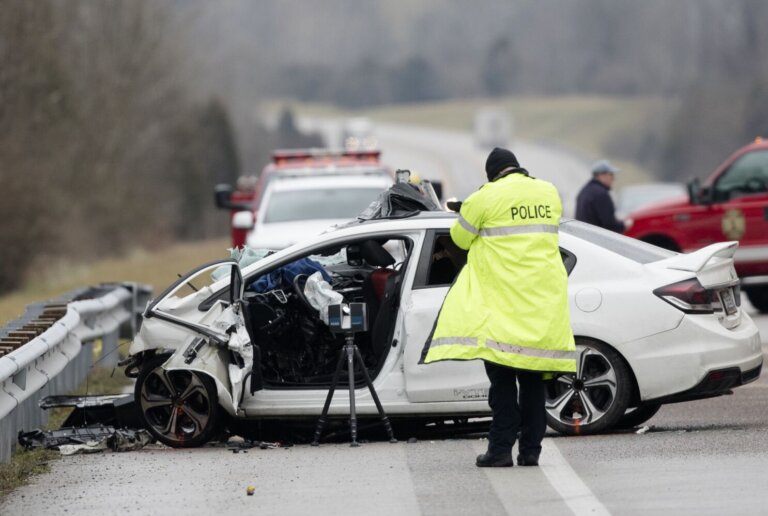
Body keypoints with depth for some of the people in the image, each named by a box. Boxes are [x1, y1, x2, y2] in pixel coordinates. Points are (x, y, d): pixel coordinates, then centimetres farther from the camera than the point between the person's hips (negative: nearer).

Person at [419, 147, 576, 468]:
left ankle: (501, 448, -5)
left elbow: (460, 236, 4)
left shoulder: (487, 197, -6)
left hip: (503, 300, -4)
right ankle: (530, 450, 8)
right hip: (543, 299, 4)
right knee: (532, 378, 9)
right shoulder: (549, 193, 9)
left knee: (502, 377, -1)